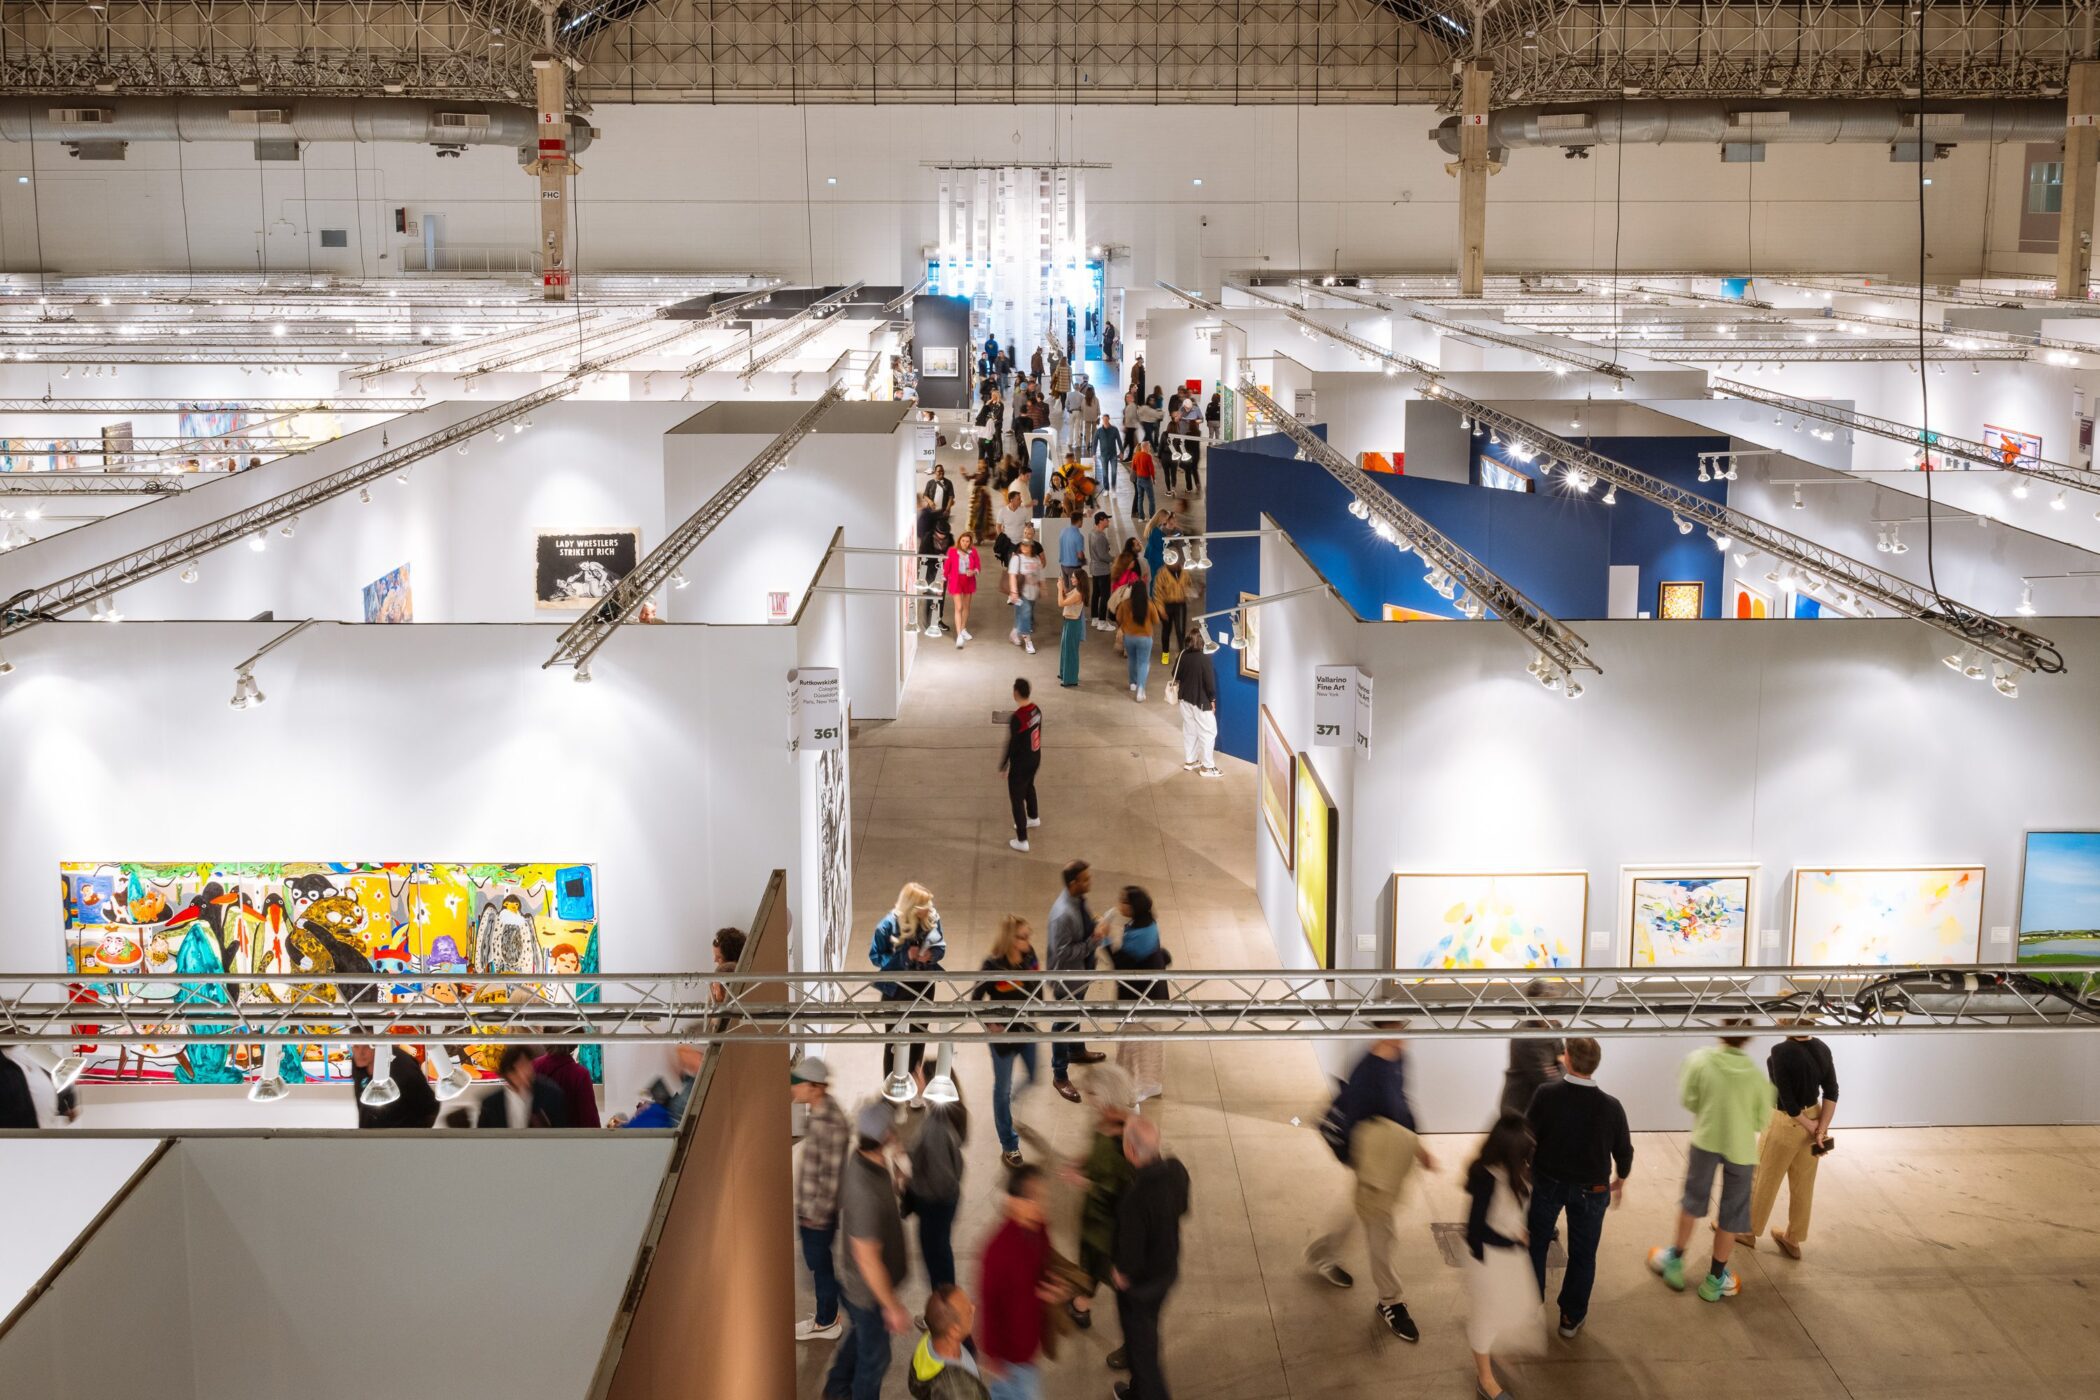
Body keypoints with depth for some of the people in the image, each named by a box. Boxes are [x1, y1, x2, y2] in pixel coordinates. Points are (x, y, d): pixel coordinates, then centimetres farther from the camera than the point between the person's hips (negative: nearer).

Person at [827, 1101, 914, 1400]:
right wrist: (892, 1307, -23)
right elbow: (867, 1259, -32)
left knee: (859, 1335, 34)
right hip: (869, 1293, -9)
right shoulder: (867, 1192, -41)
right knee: (874, 1358, 17)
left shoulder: (860, 1159, -13)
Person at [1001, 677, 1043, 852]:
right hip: (1035, 759, 8)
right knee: (1029, 787, 33)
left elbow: (1012, 744, -21)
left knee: (1017, 799, 5)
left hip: (1020, 764, -8)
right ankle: (1033, 818, 57)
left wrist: (1003, 766, -9)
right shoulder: (1036, 709, -6)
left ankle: (1022, 840, 10)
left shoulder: (1017, 718, -29)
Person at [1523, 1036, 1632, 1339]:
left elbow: (1527, 1138, -18)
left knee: (1536, 1244, 20)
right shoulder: (1610, 1106, -16)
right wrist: (1620, 1179, 16)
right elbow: (1624, 1151, -3)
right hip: (1590, 1189, 0)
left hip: (1547, 1182, 0)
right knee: (1582, 1254, 16)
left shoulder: (1547, 1094, -21)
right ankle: (1571, 1318, 26)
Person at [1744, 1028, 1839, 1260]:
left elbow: (1787, 1101, -23)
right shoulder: (1822, 1049, -6)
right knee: (1802, 1185, 19)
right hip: (1812, 1117, 6)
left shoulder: (1781, 1052, -26)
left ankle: (1748, 1231, 33)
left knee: (1764, 1180, 15)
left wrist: (1812, 1127, -10)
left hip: (1786, 1124, -6)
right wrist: (1822, 1128, -8)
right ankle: (1793, 1240, 32)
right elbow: (1831, 1092, -5)